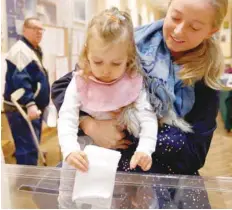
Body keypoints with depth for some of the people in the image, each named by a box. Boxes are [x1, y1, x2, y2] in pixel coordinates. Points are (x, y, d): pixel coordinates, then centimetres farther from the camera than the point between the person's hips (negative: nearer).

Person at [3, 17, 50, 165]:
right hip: (22, 109, -11)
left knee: (31, 147, 18)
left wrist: (42, 101, 27)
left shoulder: (34, 50, 19)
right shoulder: (21, 50, -15)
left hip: (33, 107, 11)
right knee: (28, 149, -12)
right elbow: (20, 80, -26)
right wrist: (30, 104, -34)